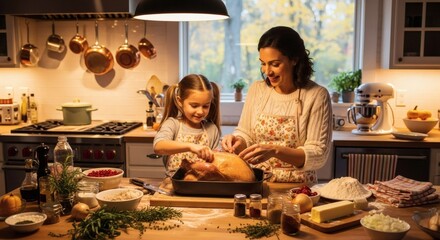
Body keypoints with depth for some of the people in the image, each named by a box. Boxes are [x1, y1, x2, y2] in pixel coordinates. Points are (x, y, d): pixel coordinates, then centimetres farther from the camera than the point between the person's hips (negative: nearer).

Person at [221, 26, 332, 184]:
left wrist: (275, 150, -23)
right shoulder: (256, 89, 5)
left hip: (297, 187, -2)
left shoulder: (316, 95, -7)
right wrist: (237, 140, -8)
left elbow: (319, 155, -11)